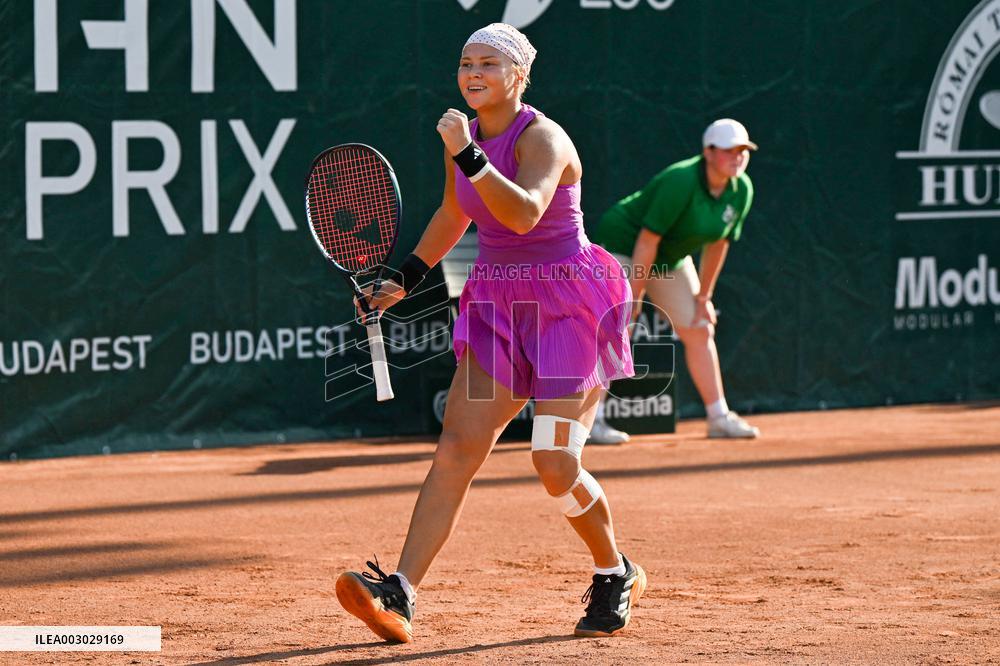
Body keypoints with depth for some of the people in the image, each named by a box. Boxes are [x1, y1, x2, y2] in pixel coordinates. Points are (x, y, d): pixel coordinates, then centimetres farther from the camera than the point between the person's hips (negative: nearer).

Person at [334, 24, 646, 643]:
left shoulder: (543, 138, -16)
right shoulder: (466, 139, 7)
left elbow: (526, 212, -35)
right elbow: (453, 216, 26)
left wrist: (470, 157, -42)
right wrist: (406, 278, 21)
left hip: (572, 306, -6)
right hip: (498, 308, 6)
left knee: (556, 466, -11)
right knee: (456, 450, -8)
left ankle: (617, 575, 17)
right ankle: (399, 597, -18)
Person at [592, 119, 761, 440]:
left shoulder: (741, 191, -9)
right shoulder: (681, 182, -32)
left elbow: (717, 245, 2)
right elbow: (648, 239, -30)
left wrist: (702, 297, 5)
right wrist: (634, 297, -30)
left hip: (671, 258, 8)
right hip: (623, 245, -8)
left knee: (700, 331, 6)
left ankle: (719, 417, 14)